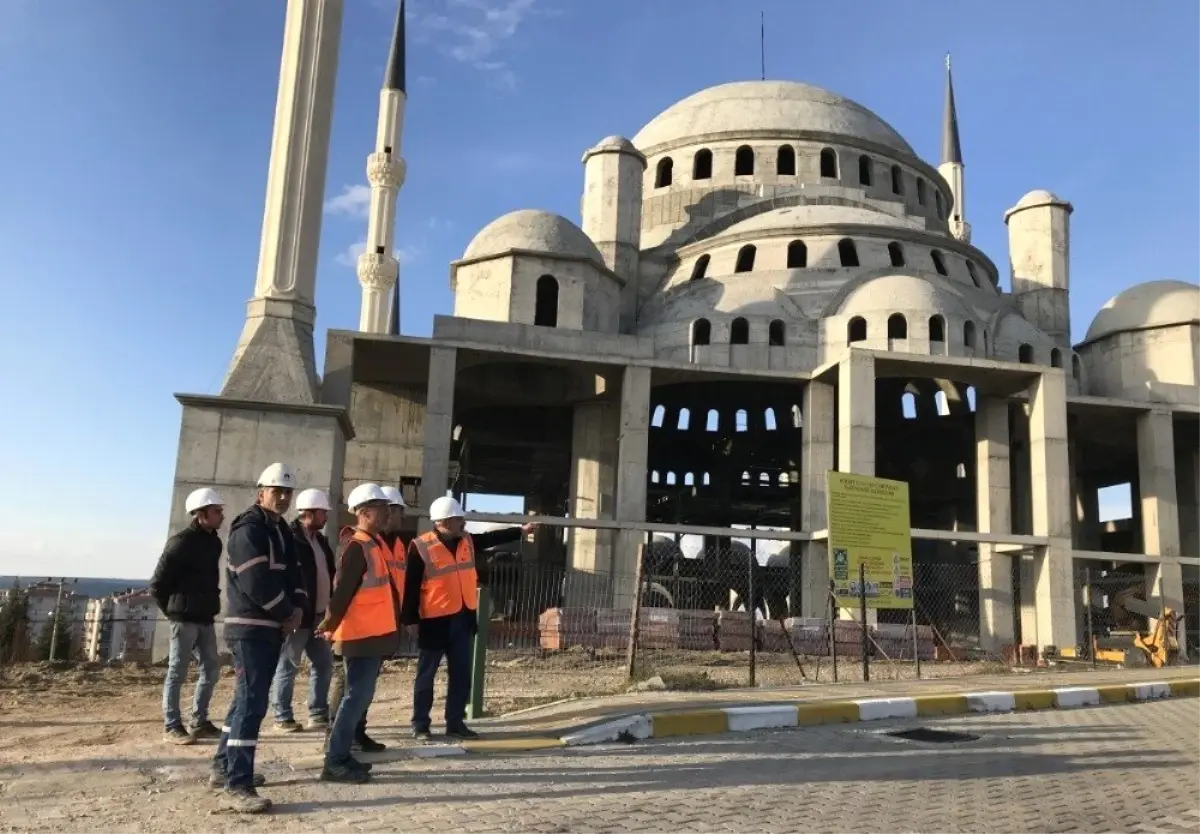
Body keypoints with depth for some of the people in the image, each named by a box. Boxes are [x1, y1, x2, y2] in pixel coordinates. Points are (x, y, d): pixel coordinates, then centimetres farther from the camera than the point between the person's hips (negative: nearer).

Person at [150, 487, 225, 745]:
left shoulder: (213, 542, 9)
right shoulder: (182, 541, -13)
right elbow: (157, 583, -10)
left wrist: (211, 606, 13)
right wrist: (172, 610, -2)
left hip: (205, 618, 8)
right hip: (184, 618, -8)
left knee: (211, 668, 10)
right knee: (177, 671, 0)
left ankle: (199, 722, 19)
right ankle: (171, 726, 8)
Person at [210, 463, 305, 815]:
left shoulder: (282, 531, 16)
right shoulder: (248, 530, -13)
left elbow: (292, 573, 15)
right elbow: (257, 583, -22)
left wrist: (297, 607, -4)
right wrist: (287, 613, -12)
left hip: (272, 627, 10)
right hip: (250, 627, -9)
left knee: (248, 697, 16)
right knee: (252, 701, -12)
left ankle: (224, 767, 28)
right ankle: (238, 786, -10)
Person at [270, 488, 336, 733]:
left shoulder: (320, 540, 13)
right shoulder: (291, 538, -13)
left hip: (318, 616, 8)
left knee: (324, 664, 11)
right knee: (288, 667, 3)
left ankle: (319, 715, 20)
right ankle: (282, 716, 15)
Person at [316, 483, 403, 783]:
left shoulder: (375, 543, 15)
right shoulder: (357, 547, -16)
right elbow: (343, 589, -20)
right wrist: (331, 623, -19)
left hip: (375, 633, 10)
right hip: (361, 634, -10)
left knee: (361, 695, 14)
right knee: (357, 695, -6)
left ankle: (342, 754, 22)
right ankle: (335, 762, 0)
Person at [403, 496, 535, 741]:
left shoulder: (467, 541, 6)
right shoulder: (421, 547, -13)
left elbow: (491, 538, 23)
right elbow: (411, 586, -12)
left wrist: (521, 530, 25)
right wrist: (411, 619, -13)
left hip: (463, 618, 7)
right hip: (435, 620, -6)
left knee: (461, 675, 11)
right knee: (426, 675, 5)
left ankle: (455, 723, 22)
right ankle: (420, 726, 16)